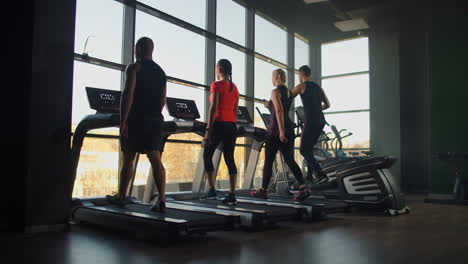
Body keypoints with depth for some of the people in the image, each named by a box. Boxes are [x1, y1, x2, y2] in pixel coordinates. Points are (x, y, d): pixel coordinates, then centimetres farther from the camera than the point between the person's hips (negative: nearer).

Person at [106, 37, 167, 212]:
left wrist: (123, 121, -14)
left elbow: (128, 94, -13)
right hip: (156, 120, 5)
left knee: (128, 159, 7)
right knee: (156, 160, 0)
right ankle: (161, 199, -10)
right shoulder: (161, 72, 16)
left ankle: (121, 197, 20)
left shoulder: (134, 68, -2)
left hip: (137, 119, -4)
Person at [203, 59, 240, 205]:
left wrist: (208, 130, -13)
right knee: (229, 159, 6)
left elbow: (213, 108, -13)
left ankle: (212, 189, 5)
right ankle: (232, 194, 5)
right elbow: (235, 111, 15)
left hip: (219, 124, -6)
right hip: (232, 126, 6)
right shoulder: (235, 88, 14)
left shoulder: (216, 85, -6)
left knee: (207, 156, 9)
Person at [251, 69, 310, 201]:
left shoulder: (275, 92, -11)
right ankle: (303, 188, -6)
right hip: (289, 128, 8)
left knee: (268, 161, 5)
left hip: (276, 130, -8)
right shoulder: (289, 92, 14)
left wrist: (281, 131, -26)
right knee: (290, 160, 7)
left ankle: (263, 190, 15)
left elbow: (279, 111, -22)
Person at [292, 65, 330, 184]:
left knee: (303, 150, -2)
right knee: (309, 148, 17)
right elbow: (327, 105, 22)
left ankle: (320, 174, -14)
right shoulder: (318, 87, 19)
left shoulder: (301, 86, -1)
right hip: (321, 121, 8)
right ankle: (309, 175, 18)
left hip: (310, 121, -7)